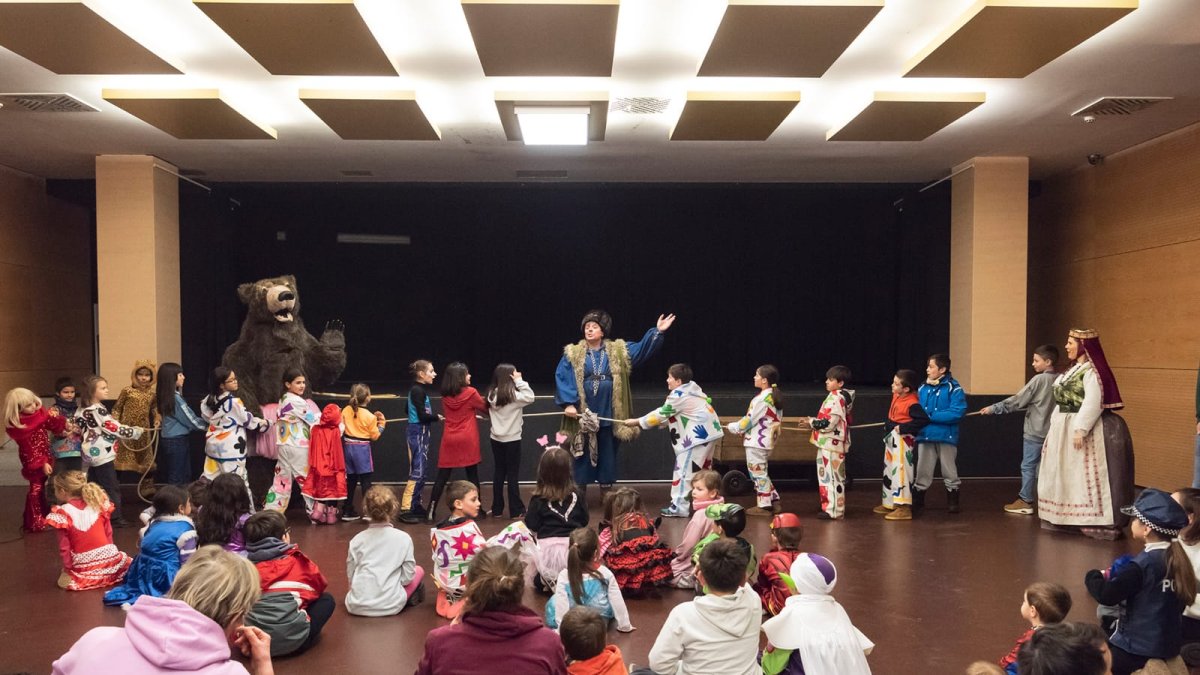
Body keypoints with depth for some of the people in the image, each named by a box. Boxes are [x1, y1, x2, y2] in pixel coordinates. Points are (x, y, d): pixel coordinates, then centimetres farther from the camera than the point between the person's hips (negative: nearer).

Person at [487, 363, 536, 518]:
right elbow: (530, 397, -17)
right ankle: (516, 511, 8)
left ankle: (497, 509, 18)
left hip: (496, 438, 6)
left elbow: (489, 412, 7)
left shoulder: (492, 393, 2)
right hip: (511, 439, -6)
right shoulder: (512, 394, -17)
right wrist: (519, 381, -13)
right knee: (512, 474, 2)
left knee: (498, 472, 13)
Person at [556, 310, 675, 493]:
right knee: (582, 454, 6)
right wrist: (568, 403, -19)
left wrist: (657, 331, -14)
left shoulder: (618, 351, 5)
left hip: (608, 414, 2)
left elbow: (642, 348, -1)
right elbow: (562, 379, -7)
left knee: (607, 454, 10)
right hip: (583, 413, -1)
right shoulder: (572, 354, 0)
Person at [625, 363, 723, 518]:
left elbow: (661, 414, -8)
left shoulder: (678, 395, -15)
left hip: (699, 436, -10)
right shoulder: (692, 387, 13)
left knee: (684, 469, -6)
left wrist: (636, 422, 0)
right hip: (709, 432, 10)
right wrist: (662, 422, 17)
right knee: (703, 470, 19)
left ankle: (679, 507, -4)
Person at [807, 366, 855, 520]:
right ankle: (832, 507, 25)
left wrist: (812, 422, -10)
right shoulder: (838, 397, 13)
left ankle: (833, 511, 2)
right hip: (829, 444, 10)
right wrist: (814, 421, 14)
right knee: (831, 477, 16)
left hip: (831, 444, -10)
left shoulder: (836, 398, -18)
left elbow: (828, 423, -23)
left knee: (832, 477, -4)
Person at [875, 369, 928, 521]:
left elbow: (924, 420, -29)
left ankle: (904, 508, -3)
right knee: (889, 471, 18)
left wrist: (903, 428, -26)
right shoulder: (896, 396, 4)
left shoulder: (911, 403, -22)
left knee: (900, 472, -8)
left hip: (903, 441, -10)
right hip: (892, 439, 10)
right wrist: (888, 426, 12)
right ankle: (890, 504, 30)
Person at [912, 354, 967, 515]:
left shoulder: (953, 388, -10)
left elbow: (958, 412, -20)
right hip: (925, 436, 4)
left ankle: (953, 501, 29)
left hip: (946, 436, -3)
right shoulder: (923, 388, 5)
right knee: (922, 472, 10)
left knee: (949, 472, 12)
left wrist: (931, 416, -20)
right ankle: (916, 502, 20)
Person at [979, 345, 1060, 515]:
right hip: (1051, 431, 7)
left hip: (1035, 432, -7)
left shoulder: (1038, 379, -14)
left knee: (1028, 466, 2)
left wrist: (994, 408, -9)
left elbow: (1018, 400, -14)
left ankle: (1025, 502, 6)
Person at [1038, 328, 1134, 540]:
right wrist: (1055, 424, 14)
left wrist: (1080, 429, -26)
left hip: (1079, 430, -10)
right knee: (1065, 476, 14)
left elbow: (1092, 403, -23)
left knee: (1086, 477, -7)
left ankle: (1098, 522, -2)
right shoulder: (1073, 369, 14)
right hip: (1064, 429, 10)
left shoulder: (1091, 370, -15)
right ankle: (1067, 518, 24)